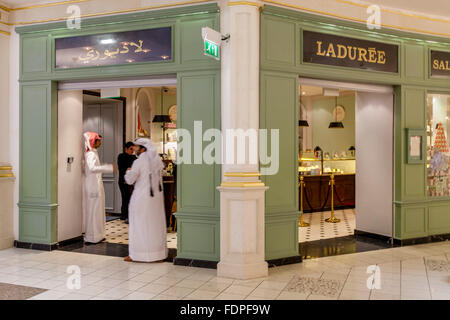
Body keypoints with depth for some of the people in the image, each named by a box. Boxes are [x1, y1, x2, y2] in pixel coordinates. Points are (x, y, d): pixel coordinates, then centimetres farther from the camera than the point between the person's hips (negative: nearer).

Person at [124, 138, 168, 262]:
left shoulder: (139, 162, -14)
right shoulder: (158, 161, 4)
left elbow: (129, 180, -14)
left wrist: (128, 172, 7)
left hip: (142, 198, -5)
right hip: (157, 196, 5)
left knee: (139, 225, 5)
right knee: (156, 224, 11)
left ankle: (135, 254, 12)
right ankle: (159, 254, 15)